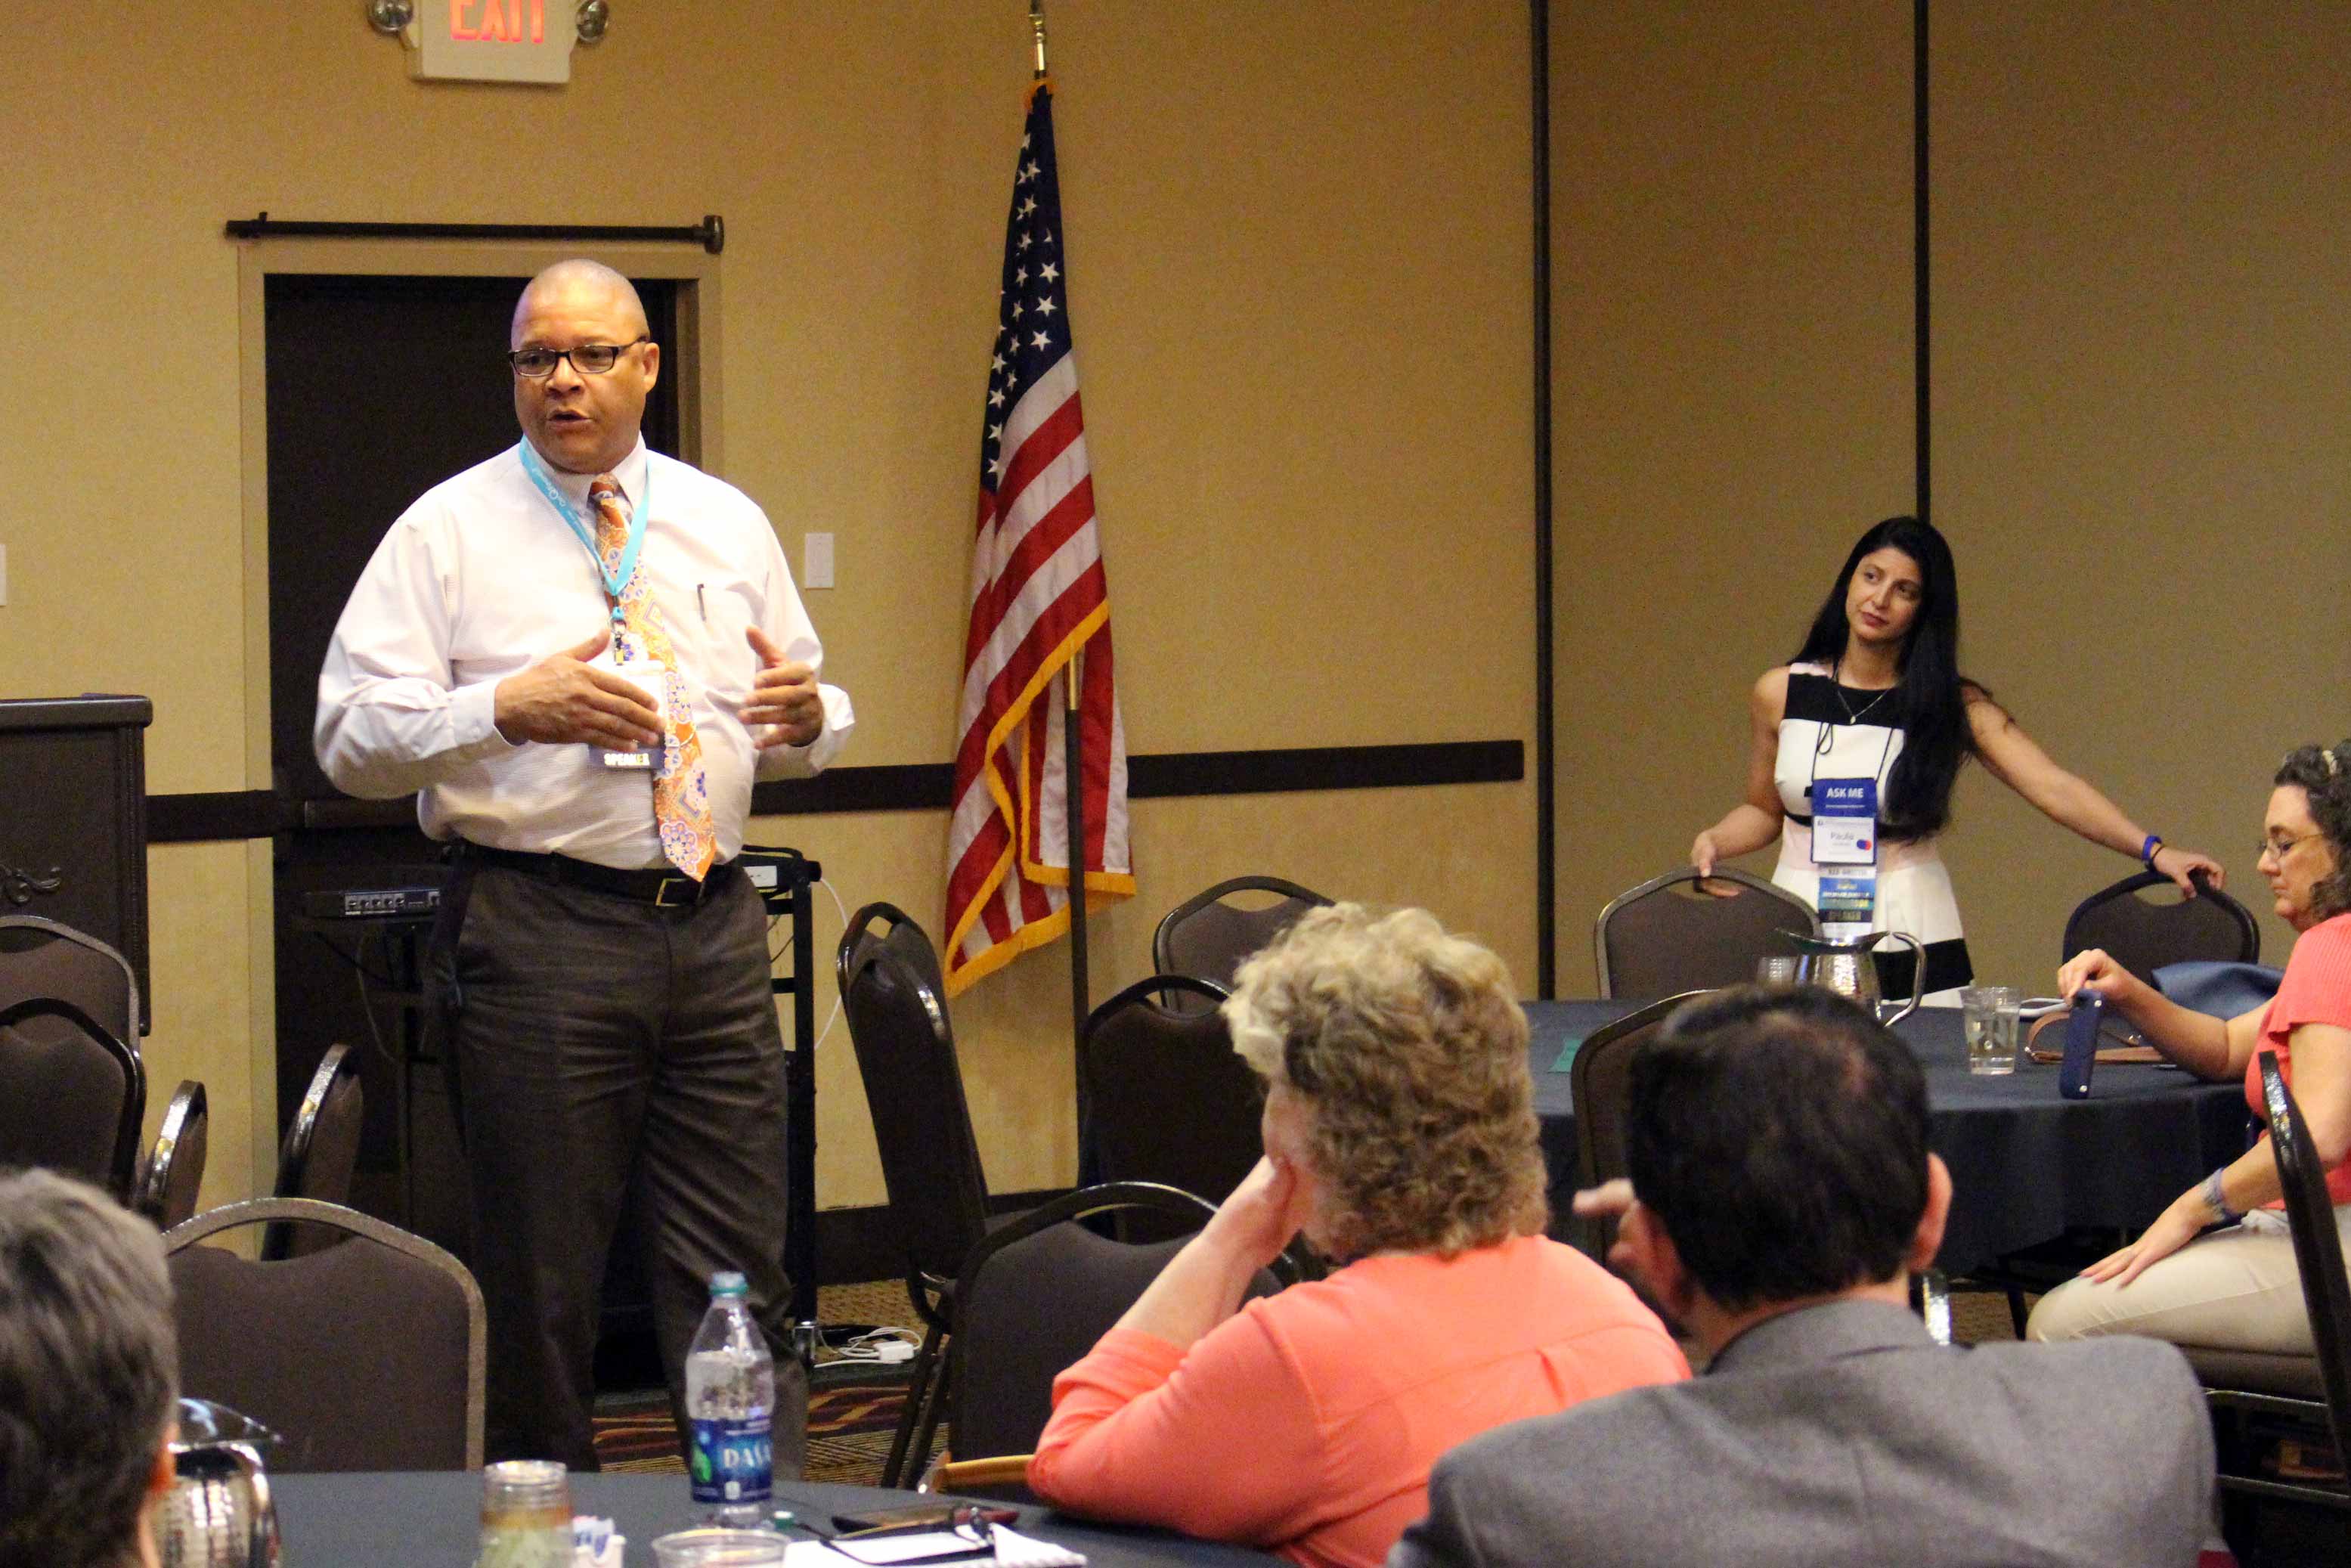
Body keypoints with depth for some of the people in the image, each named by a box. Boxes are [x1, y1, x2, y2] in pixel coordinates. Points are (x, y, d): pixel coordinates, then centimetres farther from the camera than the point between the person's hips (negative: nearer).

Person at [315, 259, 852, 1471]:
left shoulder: (727, 526, 14)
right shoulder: (449, 530, 1)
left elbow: (803, 739, 19)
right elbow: (350, 738, -6)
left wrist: (809, 714, -5)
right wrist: (507, 710, -20)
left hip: (714, 924, 3)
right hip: (535, 936, -3)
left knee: (741, 1284, 4)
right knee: (538, 1296, 3)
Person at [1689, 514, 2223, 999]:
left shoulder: (1954, 706, -2)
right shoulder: (1780, 693, 4)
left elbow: (2054, 788, -12)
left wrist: (2153, 850, -24)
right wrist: (1713, 843, -4)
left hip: (1910, 936, -1)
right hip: (1801, 930, 1)